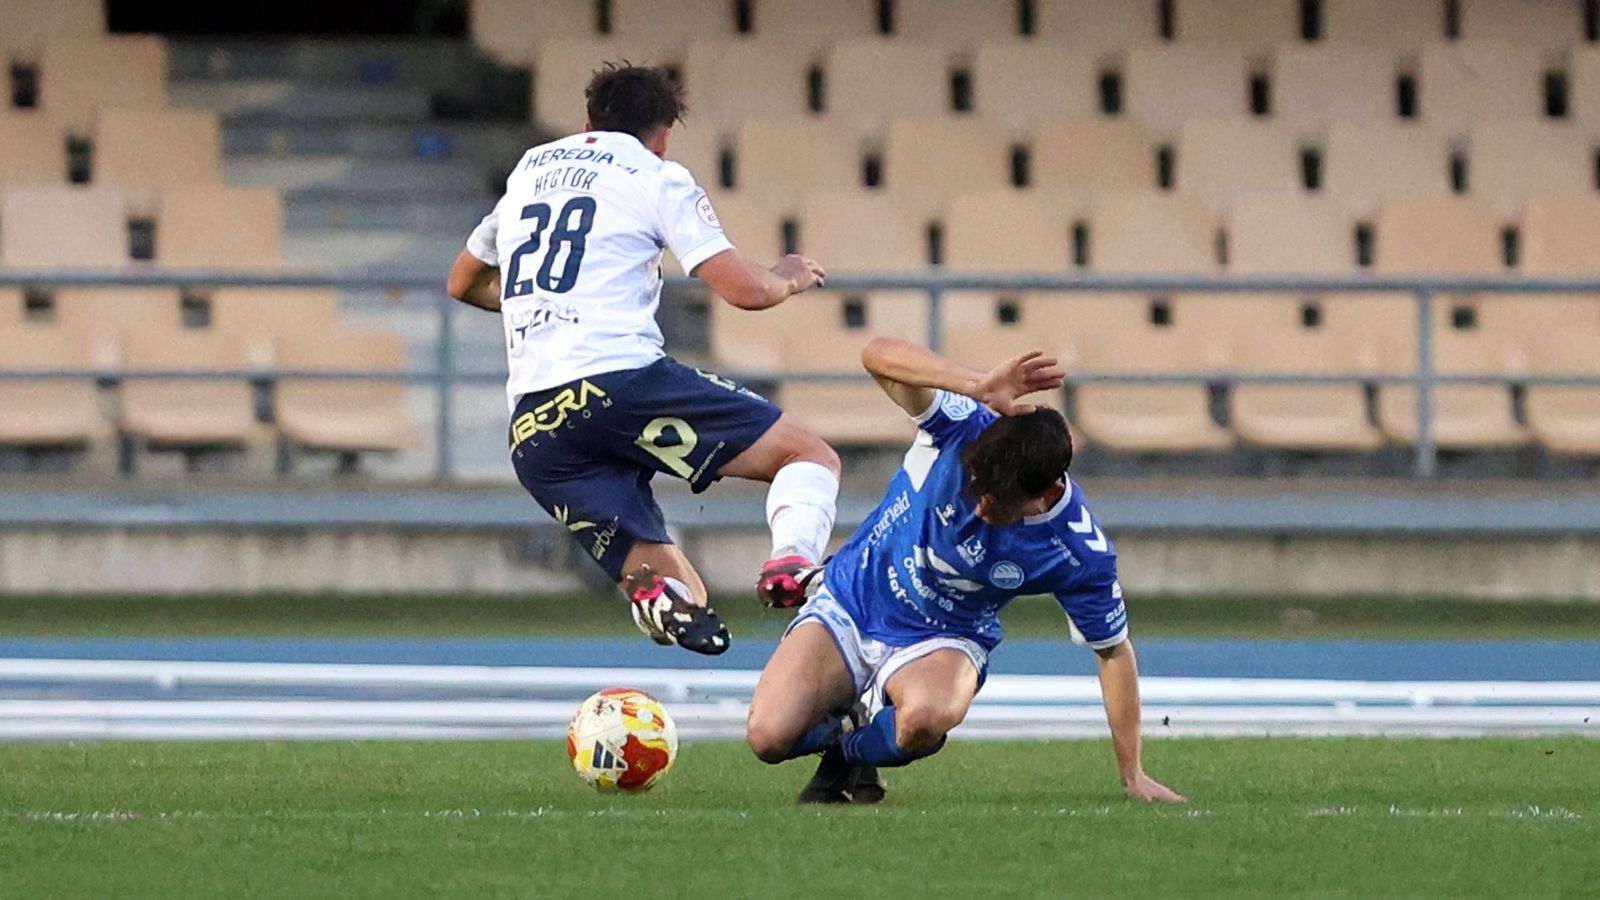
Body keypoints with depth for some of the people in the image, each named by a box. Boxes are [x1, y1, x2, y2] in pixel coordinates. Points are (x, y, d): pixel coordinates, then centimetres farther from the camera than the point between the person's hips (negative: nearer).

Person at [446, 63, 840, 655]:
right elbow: (744, 290, 2)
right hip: (620, 379, -5)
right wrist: (787, 279, 25)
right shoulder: (656, 178, 9)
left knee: (678, 601, 7)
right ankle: (792, 561, -30)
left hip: (532, 432, 5)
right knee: (809, 457, 2)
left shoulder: (530, 169, 26)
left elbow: (465, 285, 39)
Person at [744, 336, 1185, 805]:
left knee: (926, 718, -38)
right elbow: (879, 354, -37)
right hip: (847, 604, 1)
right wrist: (979, 386, -53)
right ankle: (842, 723, 18)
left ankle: (854, 749, 0)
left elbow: (1114, 651, -8)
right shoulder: (967, 428, -24)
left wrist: (1133, 775, -5)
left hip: (940, 640, -1)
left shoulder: (1081, 554, -23)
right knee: (769, 735, -19)